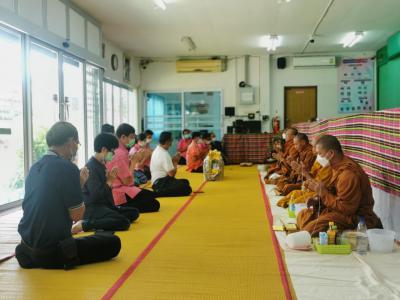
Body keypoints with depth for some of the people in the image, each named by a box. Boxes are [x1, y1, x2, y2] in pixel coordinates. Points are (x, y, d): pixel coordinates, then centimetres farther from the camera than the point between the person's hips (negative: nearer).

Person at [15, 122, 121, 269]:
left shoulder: (35, 167, 6)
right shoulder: (67, 167, -18)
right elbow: (77, 215, -15)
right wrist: (80, 185, -1)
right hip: (51, 253, -8)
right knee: (113, 242, 1)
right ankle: (64, 258, -4)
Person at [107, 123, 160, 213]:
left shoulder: (119, 150, 11)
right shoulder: (121, 154, -20)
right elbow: (127, 181, -19)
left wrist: (133, 160, 0)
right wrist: (134, 161, -12)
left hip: (120, 189, 10)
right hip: (121, 194, -10)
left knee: (151, 195, 19)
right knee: (154, 204, -12)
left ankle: (122, 208, 4)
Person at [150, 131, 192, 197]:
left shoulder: (157, 150, 13)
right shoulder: (164, 154, -18)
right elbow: (171, 173, -19)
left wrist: (173, 160, 4)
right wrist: (175, 162, -4)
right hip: (161, 183, -11)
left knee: (185, 182, 15)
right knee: (186, 188, -18)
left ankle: (161, 191, 1)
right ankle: (161, 192, -19)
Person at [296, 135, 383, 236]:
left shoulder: (348, 174, -26)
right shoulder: (338, 166, 5)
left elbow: (346, 209, -25)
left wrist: (322, 191, -20)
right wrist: (318, 200, -3)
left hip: (357, 218, -10)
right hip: (343, 209, 10)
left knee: (311, 228, -23)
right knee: (303, 215, 7)